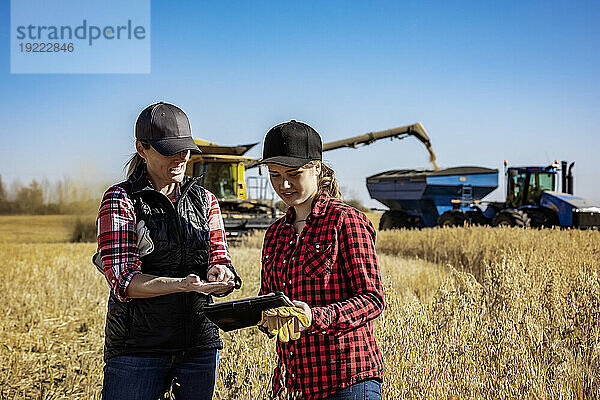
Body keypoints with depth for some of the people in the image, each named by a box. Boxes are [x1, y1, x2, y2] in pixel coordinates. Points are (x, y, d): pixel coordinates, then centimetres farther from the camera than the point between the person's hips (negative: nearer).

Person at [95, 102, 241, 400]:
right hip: (137, 346, -4)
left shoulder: (205, 200, 11)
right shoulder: (120, 199, -4)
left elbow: (220, 260, 8)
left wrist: (218, 272, -17)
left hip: (200, 344, 4)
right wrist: (183, 284, -28)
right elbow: (122, 280, -13)